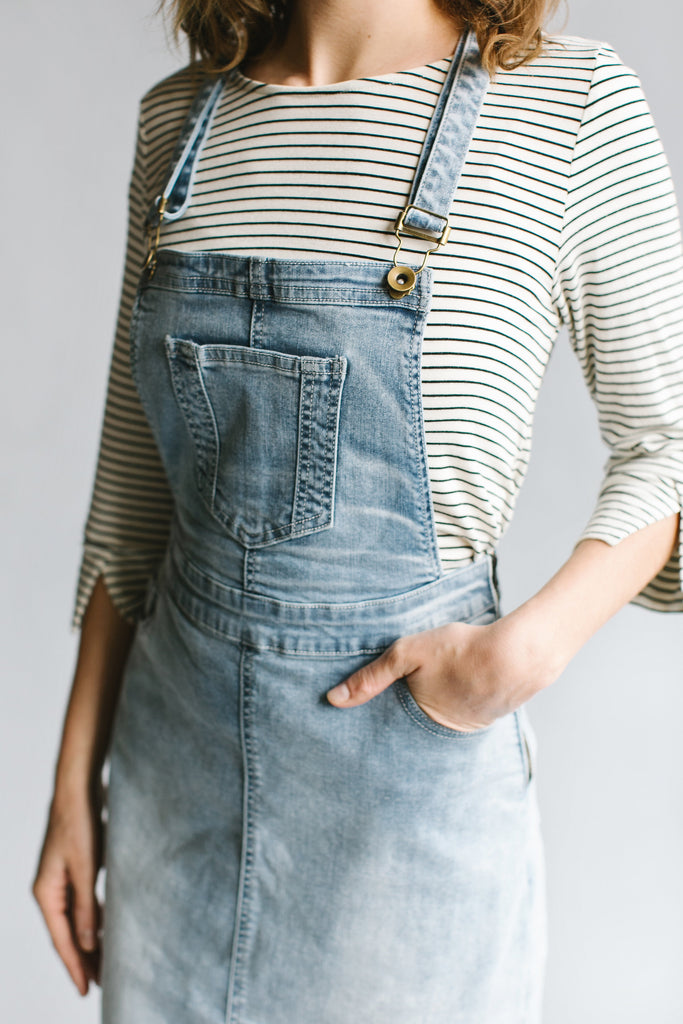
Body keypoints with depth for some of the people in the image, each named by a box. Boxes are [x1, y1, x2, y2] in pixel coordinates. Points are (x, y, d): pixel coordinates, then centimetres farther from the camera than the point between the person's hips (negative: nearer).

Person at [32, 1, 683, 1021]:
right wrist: (76, 782, 6)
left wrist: (529, 647, -17)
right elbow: (134, 480, 5)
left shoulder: (574, 101, -9)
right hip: (178, 747, 4)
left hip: (412, 757, -3)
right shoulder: (180, 115, 3)